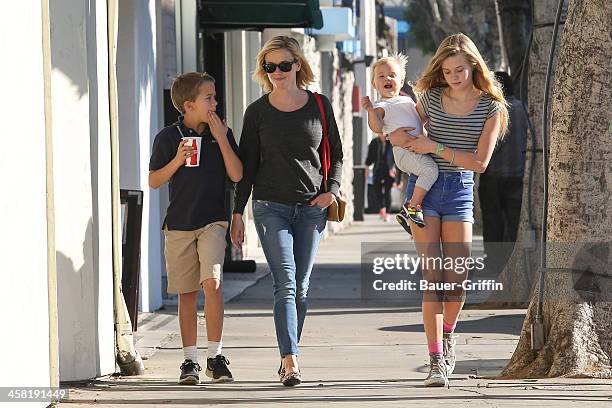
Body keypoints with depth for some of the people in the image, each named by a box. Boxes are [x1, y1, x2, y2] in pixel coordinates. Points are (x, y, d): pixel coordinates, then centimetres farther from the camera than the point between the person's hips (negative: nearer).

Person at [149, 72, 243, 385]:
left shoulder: (221, 133, 4)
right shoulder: (168, 137, -1)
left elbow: (236, 175, -3)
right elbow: (154, 181, 3)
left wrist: (221, 138, -10)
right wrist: (177, 161, -13)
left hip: (213, 221, 0)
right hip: (179, 224, 0)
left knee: (212, 283, -17)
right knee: (187, 294, 5)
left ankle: (215, 356, -9)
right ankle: (190, 361, 13)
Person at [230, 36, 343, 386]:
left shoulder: (319, 106, 5)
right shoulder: (258, 111, 2)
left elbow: (336, 153, 13)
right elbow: (247, 164, 5)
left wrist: (333, 188, -3)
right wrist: (238, 212, 2)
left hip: (311, 208, 2)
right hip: (271, 206, -2)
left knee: (301, 288, 6)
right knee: (286, 284, -14)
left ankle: (288, 358, 16)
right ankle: (291, 363, -21)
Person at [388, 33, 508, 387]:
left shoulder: (490, 107, -1)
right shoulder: (432, 98, 3)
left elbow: (480, 162, -8)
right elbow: (403, 133, 18)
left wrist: (435, 147, -13)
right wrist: (397, 136, -5)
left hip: (460, 189, 0)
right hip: (424, 186, 0)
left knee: (457, 278, 0)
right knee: (432, 276, -8)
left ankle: (447, 335, 32)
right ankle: (436, 361, -10)